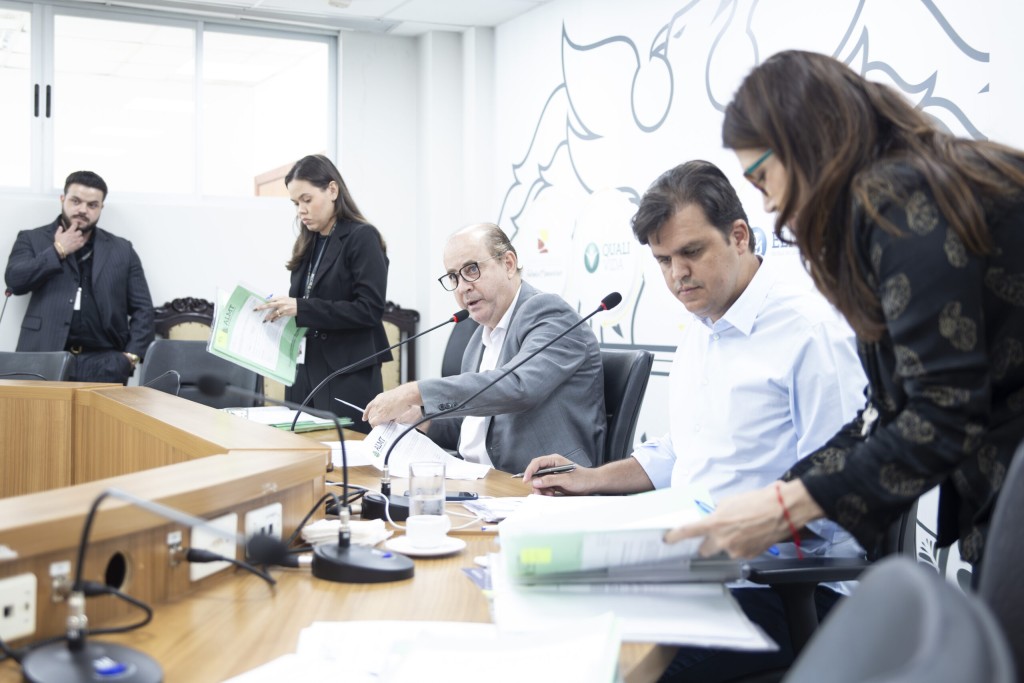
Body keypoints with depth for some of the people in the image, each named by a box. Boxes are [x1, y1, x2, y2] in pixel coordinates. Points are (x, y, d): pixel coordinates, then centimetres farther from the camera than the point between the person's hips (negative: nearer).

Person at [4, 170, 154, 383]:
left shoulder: (122, 249, 16)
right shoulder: (32, 239, 14)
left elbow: (142, 309, 12)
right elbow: (14, 280, -5)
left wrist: (131, 355, -3)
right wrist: (58, 251, -2)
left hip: (104, 362, 1)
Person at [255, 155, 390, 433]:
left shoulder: (362, 238, -6)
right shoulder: (308, 245, 14)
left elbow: (370, 309, -15)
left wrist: (301, 308, -20)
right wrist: (283, 309, -1)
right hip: (305, 377, 7)